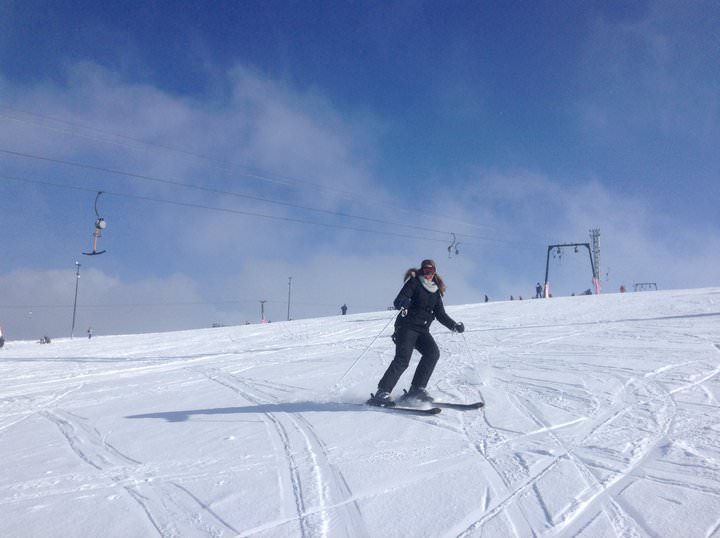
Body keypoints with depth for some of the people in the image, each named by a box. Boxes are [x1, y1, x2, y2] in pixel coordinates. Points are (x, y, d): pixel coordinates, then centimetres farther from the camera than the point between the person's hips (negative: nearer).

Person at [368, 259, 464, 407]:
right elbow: (397, 301, -11)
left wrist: (455, 326, 10)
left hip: (422, 330, 6)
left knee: (433, 353, -18)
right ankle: (382, 392, -16)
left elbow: (441, 314, 22)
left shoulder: (436, 291, 18)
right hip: (407, 326, -6)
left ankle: (416, 390, -12)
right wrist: (402, 303, -34)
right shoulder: (414, 282, 1)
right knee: (403, 359, -20)